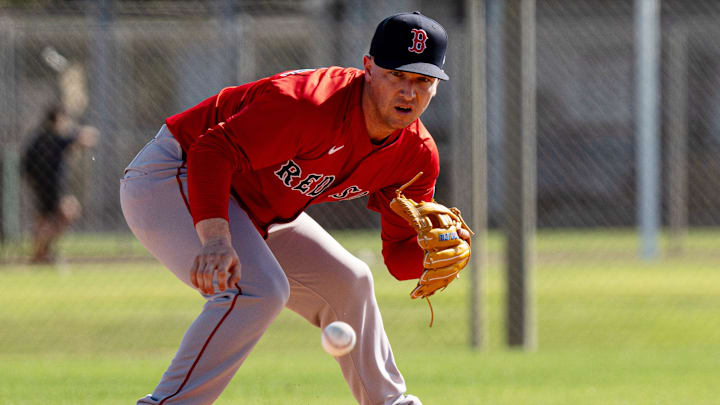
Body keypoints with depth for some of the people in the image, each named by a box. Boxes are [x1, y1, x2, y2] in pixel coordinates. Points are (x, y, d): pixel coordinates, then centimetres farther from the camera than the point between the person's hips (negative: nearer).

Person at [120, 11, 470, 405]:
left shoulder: (416, 154, -7)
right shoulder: (311, 103, -33)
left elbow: (401, 255, -1)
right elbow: (213, 151, -36)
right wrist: (216, 241, -48)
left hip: (254, 210, 9)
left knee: (345, 283, 14)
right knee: (257, 289, -29)